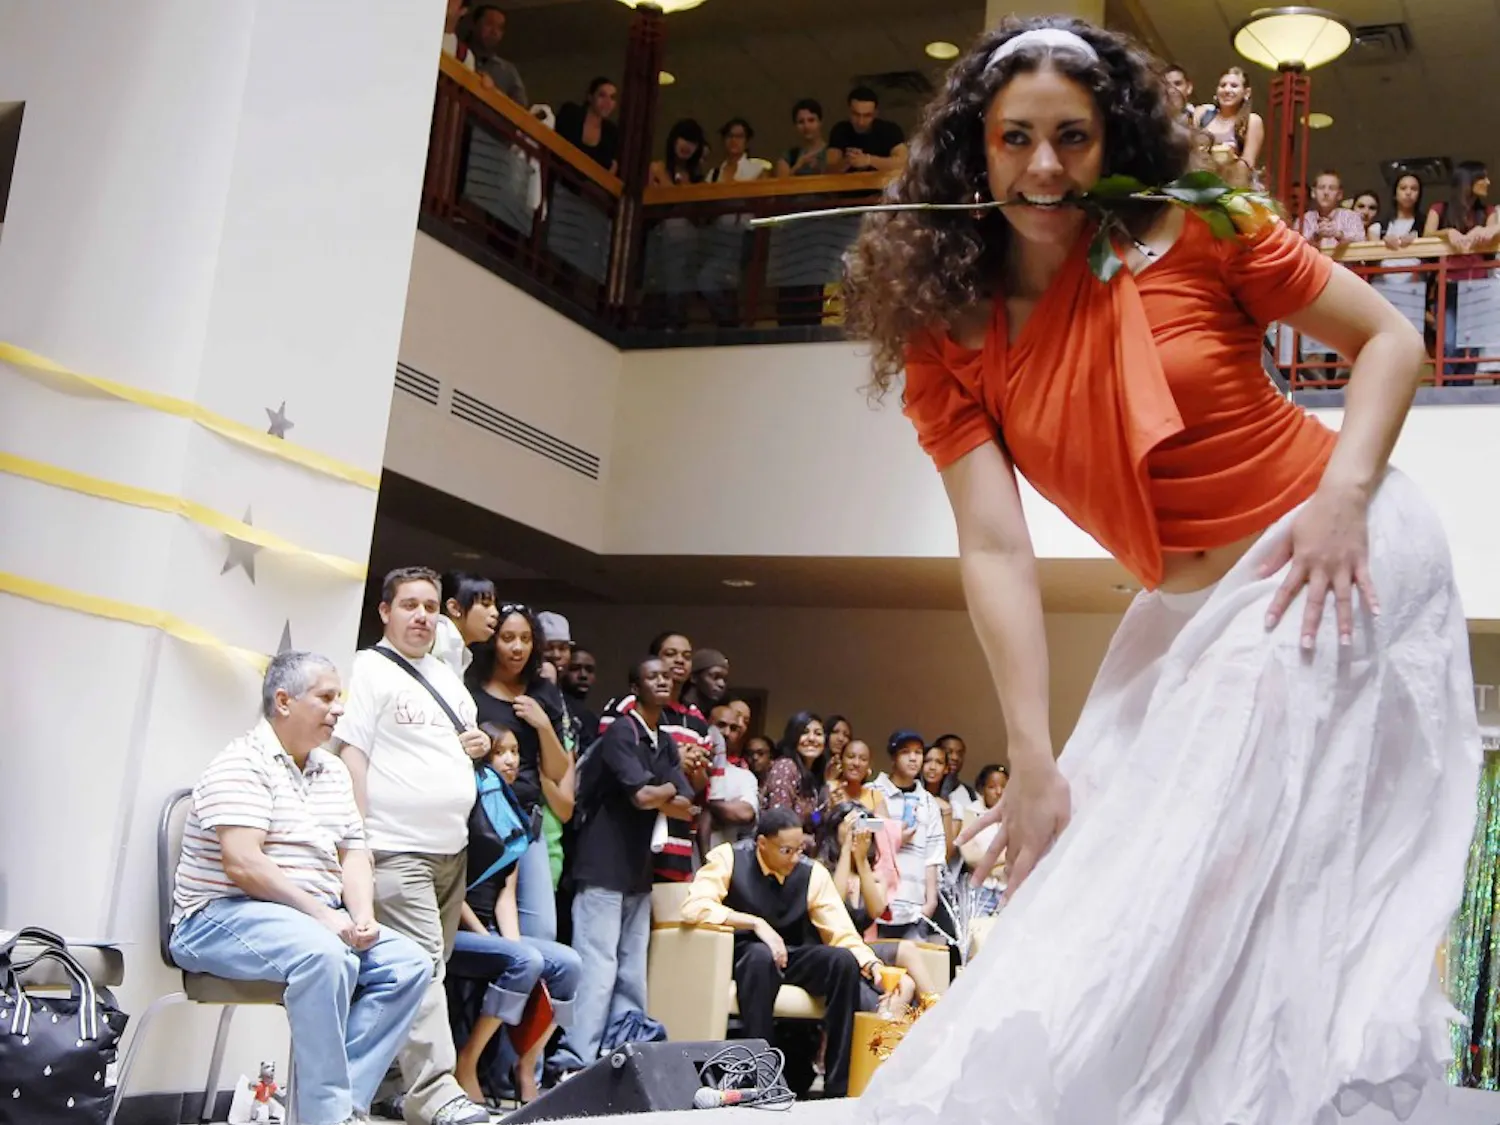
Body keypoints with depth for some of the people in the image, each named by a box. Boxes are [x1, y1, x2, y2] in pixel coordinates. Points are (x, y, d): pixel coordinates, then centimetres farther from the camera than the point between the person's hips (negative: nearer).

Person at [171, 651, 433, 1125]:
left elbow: (354, 852, 13)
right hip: (224, 916, -9)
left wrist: (362, 915, -6)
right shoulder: (242, 764, -11)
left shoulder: (333, 770, 16)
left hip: (321, 919, 9)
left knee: (409, 962, -10)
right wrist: (322, 914, -22)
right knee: (324, 955, -36)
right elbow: (243, 864, -21)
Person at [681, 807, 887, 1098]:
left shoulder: (813, 872, -5)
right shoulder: (729, 858, -13)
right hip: (742, 955, -3)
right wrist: (756, 923, -31)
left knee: (844, 960, -25)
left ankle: (838, 1086, -19)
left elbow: (842, 933, -8)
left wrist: (872, 964, -27)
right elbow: (695, 907, -25)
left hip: (792, 957, 3)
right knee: (762, 955, -38)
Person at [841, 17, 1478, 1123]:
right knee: (1129, 868, 7)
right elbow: (996, 548, -13)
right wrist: (1034, 762, -19)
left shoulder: (1192, 230, -11)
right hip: (1189, 614, 4)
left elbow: (1389, 337, -3)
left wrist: (1344, 493, -20)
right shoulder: (947, 334, -5)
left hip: (1336, 563, -4)